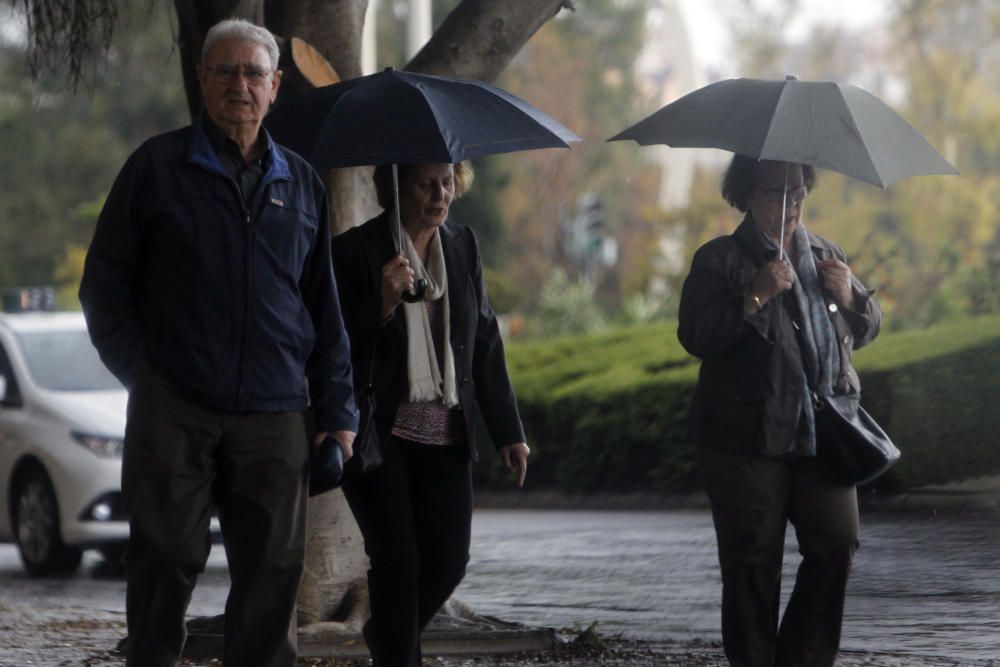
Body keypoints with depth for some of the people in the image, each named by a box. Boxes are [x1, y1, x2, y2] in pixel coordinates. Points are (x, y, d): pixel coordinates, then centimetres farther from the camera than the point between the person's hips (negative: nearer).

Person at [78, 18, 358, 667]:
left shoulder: (301, 183, 15)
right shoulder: (157, 167, 5)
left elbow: (324, 306, 17)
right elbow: (105, 284, 6)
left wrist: (337, 411, 11)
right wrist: (141, 371, -4)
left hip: (273, 418, 3)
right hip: (174, 412, -3)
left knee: (273, 570, 2)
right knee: (168, 559, -1)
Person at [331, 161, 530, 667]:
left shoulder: (462, 246, 11)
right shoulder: (355, 251, -6)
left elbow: (485, 341, 14)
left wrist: (508, 431, 10)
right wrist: (384, 303, -25)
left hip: (445, 433, 5)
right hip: (379, 433, -5)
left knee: (448, 559, 2)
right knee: (398, 561, -10)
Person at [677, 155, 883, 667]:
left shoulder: (824, 255, 16)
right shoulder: (720, 260, -1)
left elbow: (865, 329, 23)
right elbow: (695, 336, -12)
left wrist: (850, 297, 1)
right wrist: (756, 297, -21)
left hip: (820, 432, 4)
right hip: (748, 441, -4)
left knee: (837, 543, -5)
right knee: (753, 562, -1)